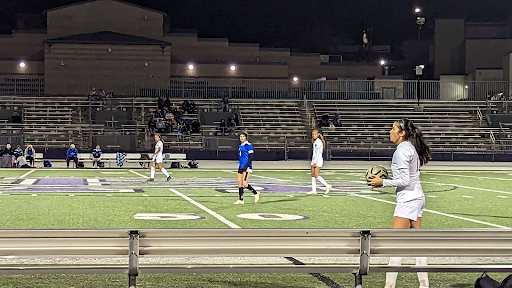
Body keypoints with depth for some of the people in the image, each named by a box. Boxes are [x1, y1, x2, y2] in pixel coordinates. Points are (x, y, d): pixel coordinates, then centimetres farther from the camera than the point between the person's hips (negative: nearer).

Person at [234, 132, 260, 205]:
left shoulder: (248, 145, -9)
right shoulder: (240, 146, 16)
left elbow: (251, 157, -14)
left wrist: (246, 166, -20)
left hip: (247, 167, -8)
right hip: (241, 167, 8)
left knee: (244, 184, -13)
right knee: (239, 182, 3)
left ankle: (256, 193, 7)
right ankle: (241, 200, 7)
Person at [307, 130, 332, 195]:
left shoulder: (318, 142, -14)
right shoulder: (315, 142, 16)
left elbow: (318, 153, -19)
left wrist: (315, 162, -23)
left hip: (318, 160, -10)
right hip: (314, 160, 10)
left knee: (316, 176, -13)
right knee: (312, 175, 5)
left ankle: (327, 186, -6)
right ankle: (314, 190, 6)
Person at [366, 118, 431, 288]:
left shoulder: (401, 151, -15)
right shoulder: (411, 147, 14)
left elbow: (404, 180, -19)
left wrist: (383, 182, -11)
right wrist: (384, 181, 12)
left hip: (407, 200, -10)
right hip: (417, 197, 10)